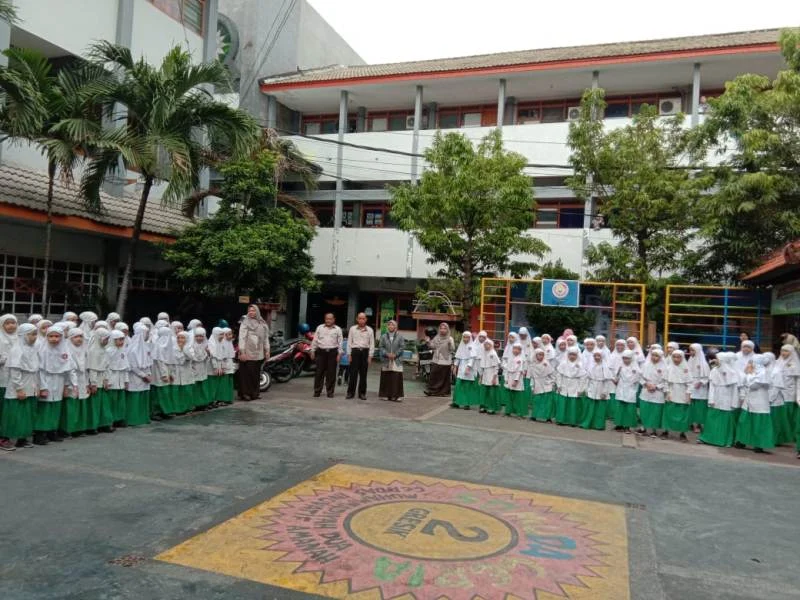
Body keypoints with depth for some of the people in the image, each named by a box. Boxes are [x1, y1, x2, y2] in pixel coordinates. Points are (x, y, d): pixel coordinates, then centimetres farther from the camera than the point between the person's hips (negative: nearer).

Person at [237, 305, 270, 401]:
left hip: (258, 354, 5)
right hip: (248, 353, -5)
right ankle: (246, 393, 2)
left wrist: (267, 350, 9)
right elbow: (242, 338, -9)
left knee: (256, 373, 9)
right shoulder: (245, 323, -3)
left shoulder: (262, 323, 11)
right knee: (247, 373, -4)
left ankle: (255, 392, 18)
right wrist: (242, 352, -16)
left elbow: (266, 337, 14)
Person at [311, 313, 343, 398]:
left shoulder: (338, 329, 7)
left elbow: (340, 342, 5)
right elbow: (315, 340, 11)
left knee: (331, 373, 2)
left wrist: (339, 354, -1)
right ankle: (317, 391, 9)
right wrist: (313, 351, 6)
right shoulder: (320, 328, 10)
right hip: (321, 351, 1)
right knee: (319, 372, 1)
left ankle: (330, 392, 11)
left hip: (332, 352, -1)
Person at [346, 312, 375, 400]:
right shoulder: (352, 329, 5)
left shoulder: (369, 330, 5)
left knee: (363, 374, 5)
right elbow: (349, 342, 6)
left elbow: (372, 344, 5)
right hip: (355, 351, -1)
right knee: (353, 373, -2)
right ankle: (350, 392, 6)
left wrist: (370, 356, -1)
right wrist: (349, 354, 1)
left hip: (365, 352, 1)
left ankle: (362, 393, 13)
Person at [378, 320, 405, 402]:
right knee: (386, 378, 3)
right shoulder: (383, 336, 9)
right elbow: (380, 347, 3)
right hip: (386, 360, 2)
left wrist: (395, 354, -12)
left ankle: (395, 395, -1)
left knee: (396, 378, -5)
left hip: (397, 361, -1)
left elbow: (402, 347, 0)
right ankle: (386, 395, 11)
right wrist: (387, 354, -11)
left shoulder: (400, 337, 4)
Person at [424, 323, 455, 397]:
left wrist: (450, 343, -29)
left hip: (445, 361, -4)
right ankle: (431, 390, 5)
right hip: (436, 360, 4)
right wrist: (429, 342, 0)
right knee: (433, 375, -1)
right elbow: (433, 347, 15)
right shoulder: (436, 337, 9)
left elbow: (452, 349, -12)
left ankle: (444, 391, 12)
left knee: (444, 377, 2)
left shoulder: (450, 339, -3)